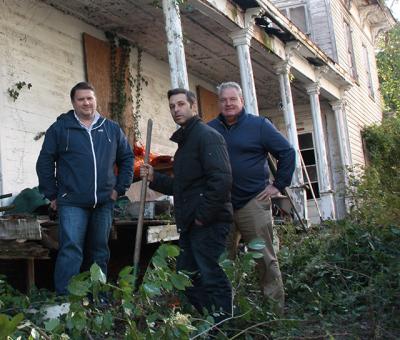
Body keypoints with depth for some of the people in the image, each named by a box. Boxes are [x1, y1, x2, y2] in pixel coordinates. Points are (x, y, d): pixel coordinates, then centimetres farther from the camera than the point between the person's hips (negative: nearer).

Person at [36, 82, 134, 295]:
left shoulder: (112, 129, 10)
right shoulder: (60, 128, 2)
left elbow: (127, 158, 18)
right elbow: (45, 163, 4)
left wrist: (120, 188, 9)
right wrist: (52, 195, 1)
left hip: (104, 203, 4)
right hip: (72, 203, -3)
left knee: (100, 251, 11)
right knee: (71, 251, -11)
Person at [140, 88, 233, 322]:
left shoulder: (207, 135, -9)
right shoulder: (185, 141, 21)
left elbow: (221, 179, -21)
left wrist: (203, 215, -20)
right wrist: (154, 178, 12)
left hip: (209, 223, -10)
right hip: (191, 224, 10)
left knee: (211, 276, -7)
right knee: (187, 276, 14)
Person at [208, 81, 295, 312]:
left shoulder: (259, 125, 2)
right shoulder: (210, 129, 11)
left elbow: (287, 152, 3)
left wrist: (279, 185, -2)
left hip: (253, 203, -3)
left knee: (265, 258, -3)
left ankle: (276, 308, 6)